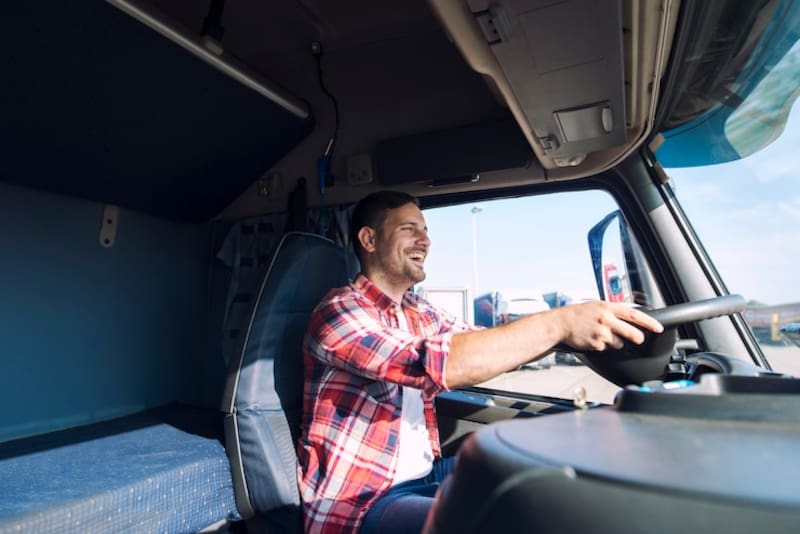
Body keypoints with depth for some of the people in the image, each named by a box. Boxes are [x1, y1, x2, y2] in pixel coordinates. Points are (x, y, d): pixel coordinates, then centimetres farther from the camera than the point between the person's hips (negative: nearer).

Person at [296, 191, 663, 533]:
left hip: (424, 474, 8)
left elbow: (489, 345, 0)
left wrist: (574, 326, -14)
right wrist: (557, 324, -34)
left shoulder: (419, 312, 7)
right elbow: (430, 363, -34)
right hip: (359, 501, -7)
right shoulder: (339, 311, -19)